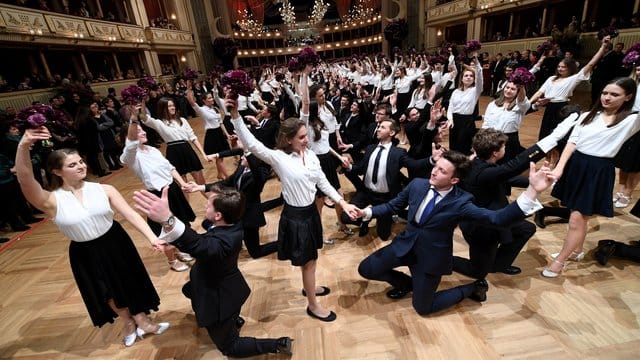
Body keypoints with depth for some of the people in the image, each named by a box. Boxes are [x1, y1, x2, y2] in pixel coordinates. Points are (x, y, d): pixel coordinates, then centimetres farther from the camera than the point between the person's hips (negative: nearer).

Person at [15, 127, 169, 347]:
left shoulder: (103, 190, -12)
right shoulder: (52, 202, -15)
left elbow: (131, 215, -16)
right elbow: (25, 181, -33)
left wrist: (152, 238, -26)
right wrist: (23, 147, -47)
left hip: (116, 243, 1)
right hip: (85, 254, 0)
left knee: (130, 282, 17)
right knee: (108, 291, 20)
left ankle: (142, 323, 43)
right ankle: (129, 322, 49)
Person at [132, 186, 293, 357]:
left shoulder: (224, 241, -42)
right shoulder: (232, 225, -16)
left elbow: (198, 245, -63)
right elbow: (202, 240, -2)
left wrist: (168, 220, -78)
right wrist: (170, 240, -15)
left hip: (220, 300, -8)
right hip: (226, 289, 8)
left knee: (229, 347, 16)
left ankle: (278, 345, 16)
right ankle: (234, 319, 36)